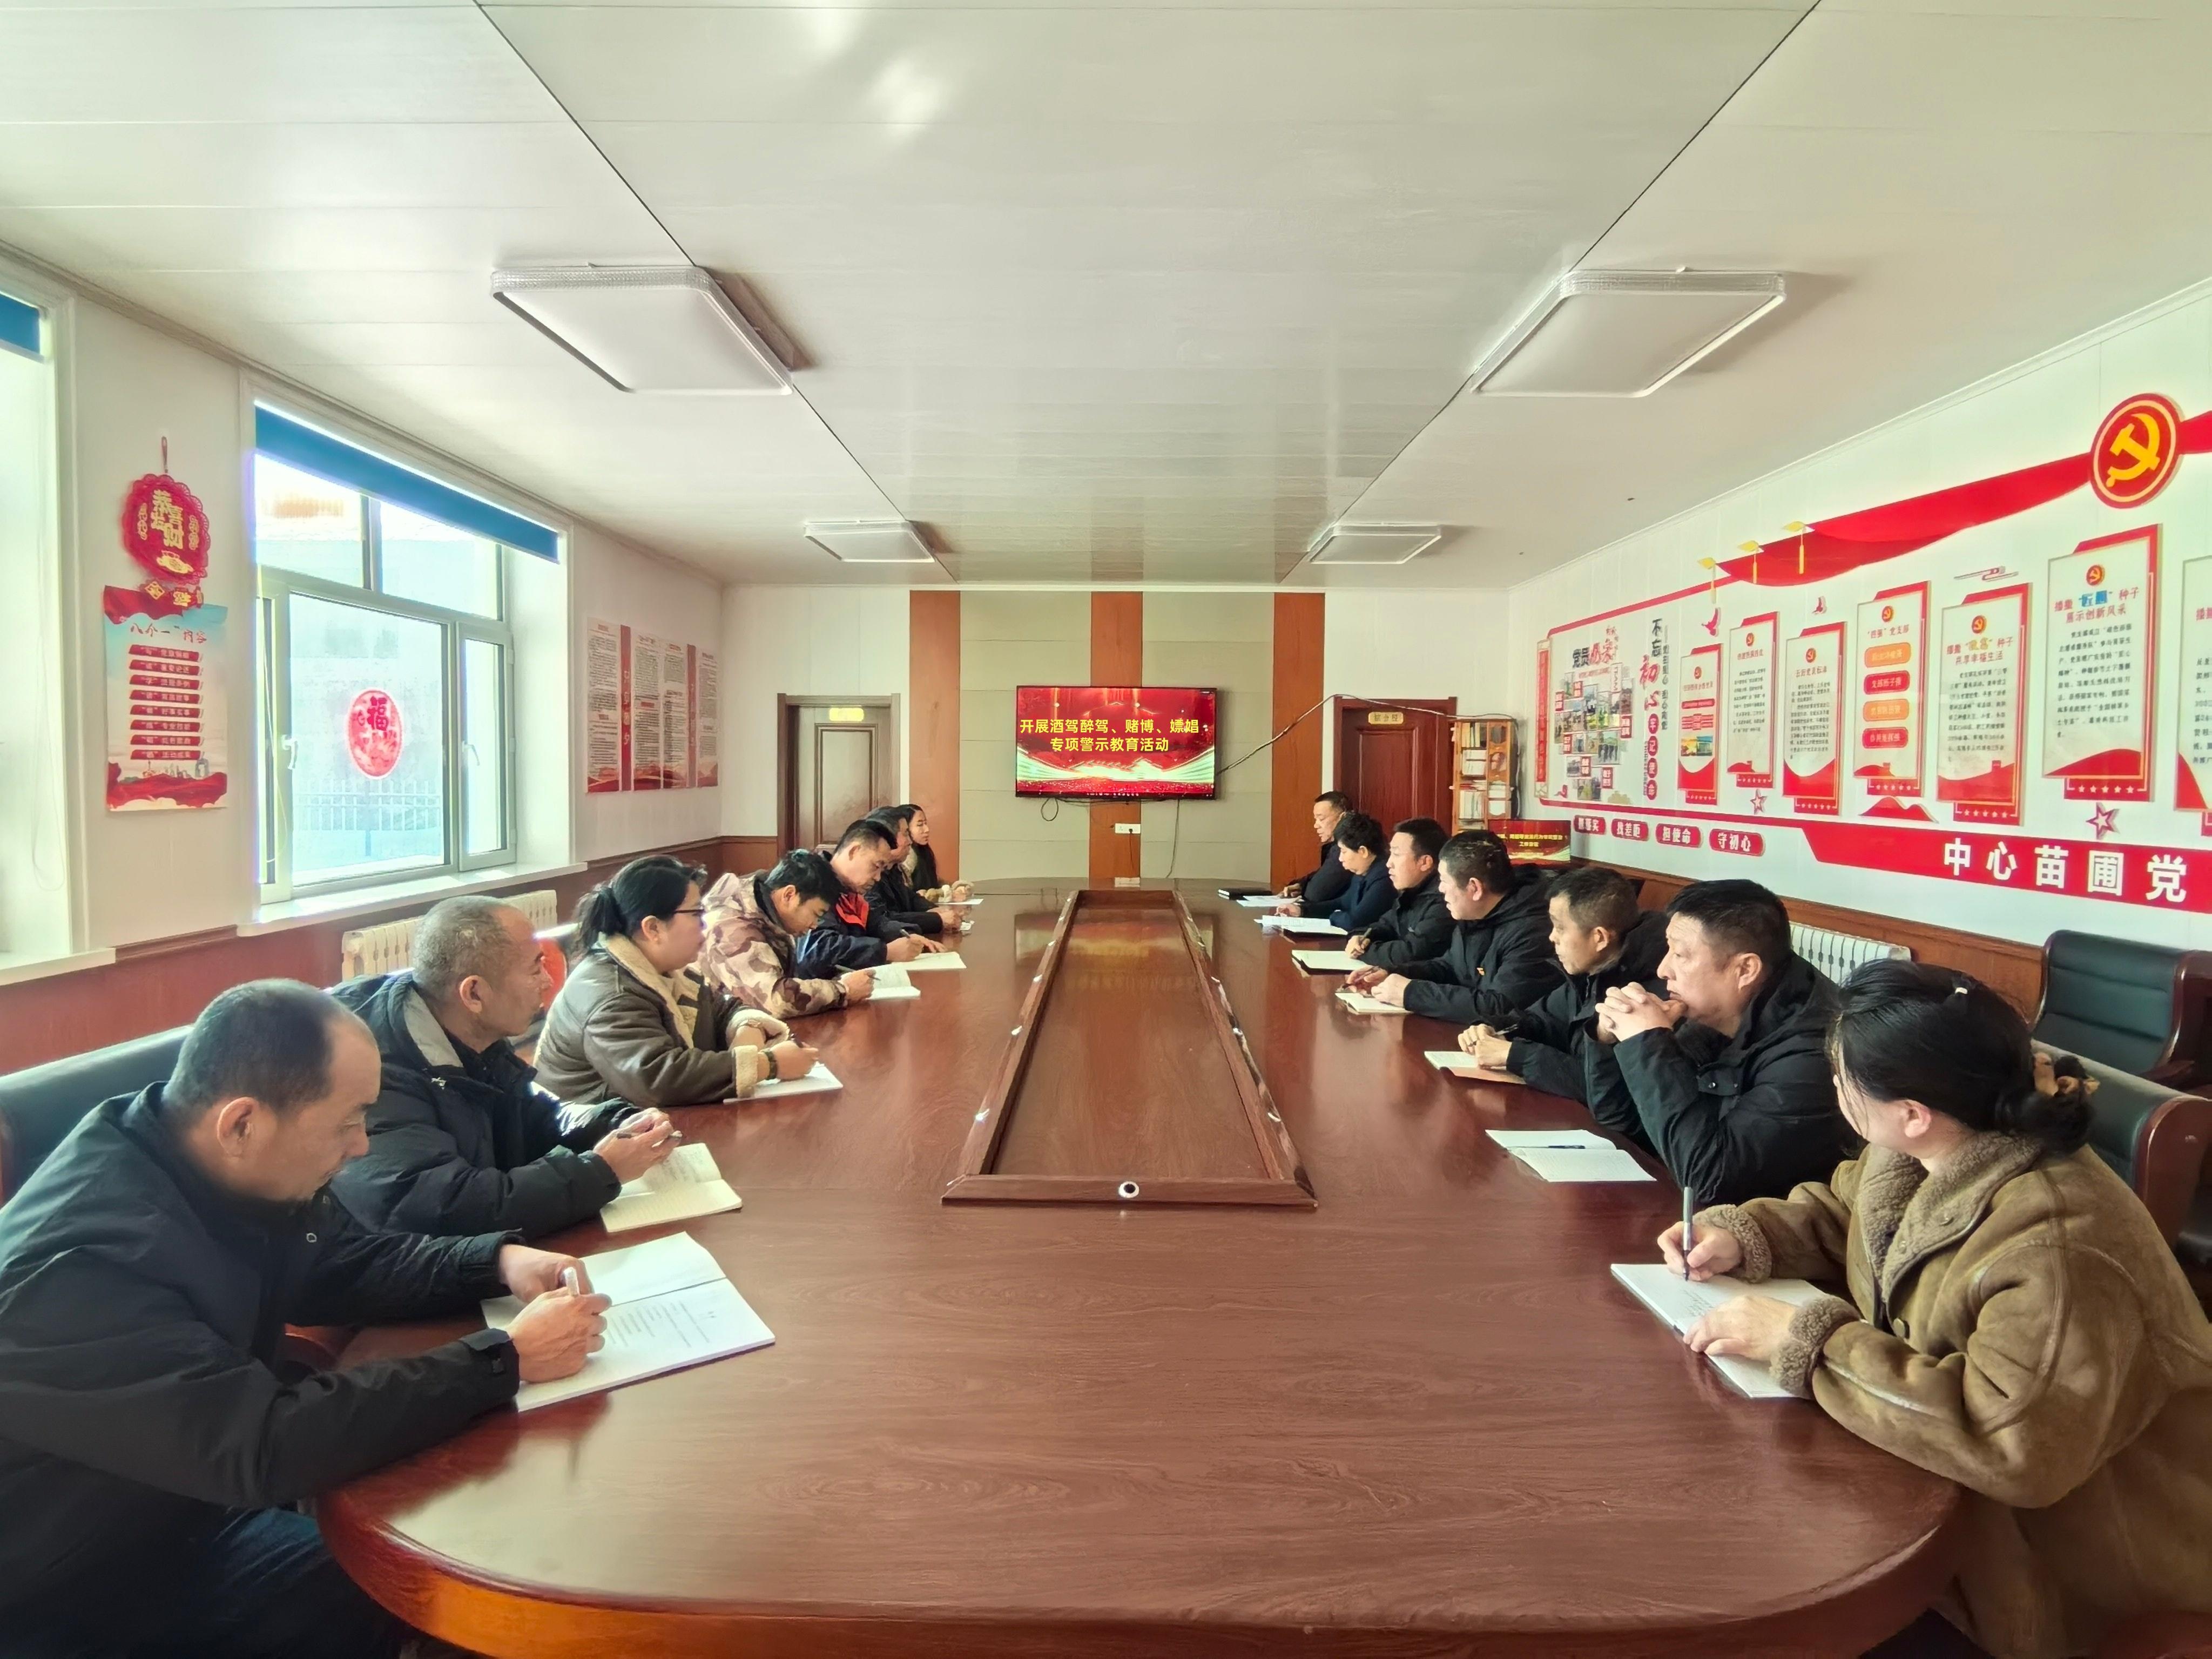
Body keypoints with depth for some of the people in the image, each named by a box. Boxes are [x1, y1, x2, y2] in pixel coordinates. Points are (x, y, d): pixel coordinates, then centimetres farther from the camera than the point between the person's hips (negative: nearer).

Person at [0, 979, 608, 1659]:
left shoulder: (220, 1172, -9)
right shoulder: (84, 1266, -34)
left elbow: (349, 1264, 6)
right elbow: (266, 1444, -36)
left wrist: (499, 1261, -10)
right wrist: (508, 1358, -31)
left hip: (189, 1506, 7)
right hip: (66, 1593, -7)